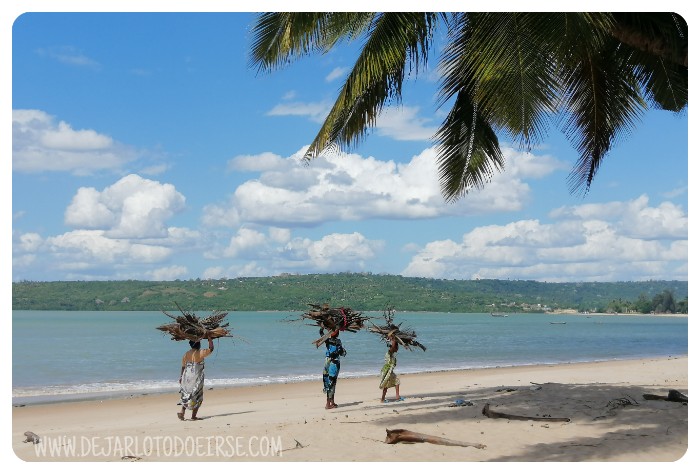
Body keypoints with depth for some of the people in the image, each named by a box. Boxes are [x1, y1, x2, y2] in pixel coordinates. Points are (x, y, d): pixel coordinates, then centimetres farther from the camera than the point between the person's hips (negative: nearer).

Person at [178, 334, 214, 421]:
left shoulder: (186, 354, 4)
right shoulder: (200, 353, -11)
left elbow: (183, 367, 7)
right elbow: (211, 349, -2)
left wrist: (181, 377, 15)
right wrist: (209, 338, 7)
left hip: (187, 377, 5)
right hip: (197, 378, -5)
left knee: (187, 395, 18)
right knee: (197, 397, 6)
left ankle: (182, 412, 3)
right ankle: (194, 416, 4)